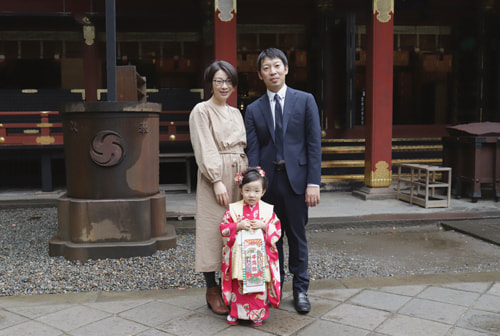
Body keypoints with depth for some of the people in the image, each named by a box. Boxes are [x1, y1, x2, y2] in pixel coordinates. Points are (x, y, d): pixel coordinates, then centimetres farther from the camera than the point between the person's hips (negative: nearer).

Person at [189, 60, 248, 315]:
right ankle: (212, 290, 8)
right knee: (213, 230, -3)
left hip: (238, 177, 6)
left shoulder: (235, 113, 17)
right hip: (214, 177, -6)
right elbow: (204, 150, -10)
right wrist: (217, 181, -17)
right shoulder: (202, 110, -2)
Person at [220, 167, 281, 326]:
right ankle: (236, 312, 20)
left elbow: (277, 230, 2)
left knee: (259, 284, 4)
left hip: (260, 256, 1)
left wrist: (264, 226, -14)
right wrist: (238, 226, -15)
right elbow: (224, 228, -1)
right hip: (239, 256, 0)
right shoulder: (233, 209, 0)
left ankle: (258, 313, 19)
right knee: (239, 285, 5)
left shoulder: (268, 210, 2)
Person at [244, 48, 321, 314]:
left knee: (297, 237, 7)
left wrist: (313, 182, -9)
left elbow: (314, 144, -2)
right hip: (267, 180, 2)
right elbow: (252, 151, 2)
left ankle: (300, 290, 22)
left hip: (296, 179, -2)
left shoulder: (305, 100, 3)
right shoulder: (253, 109, 8)